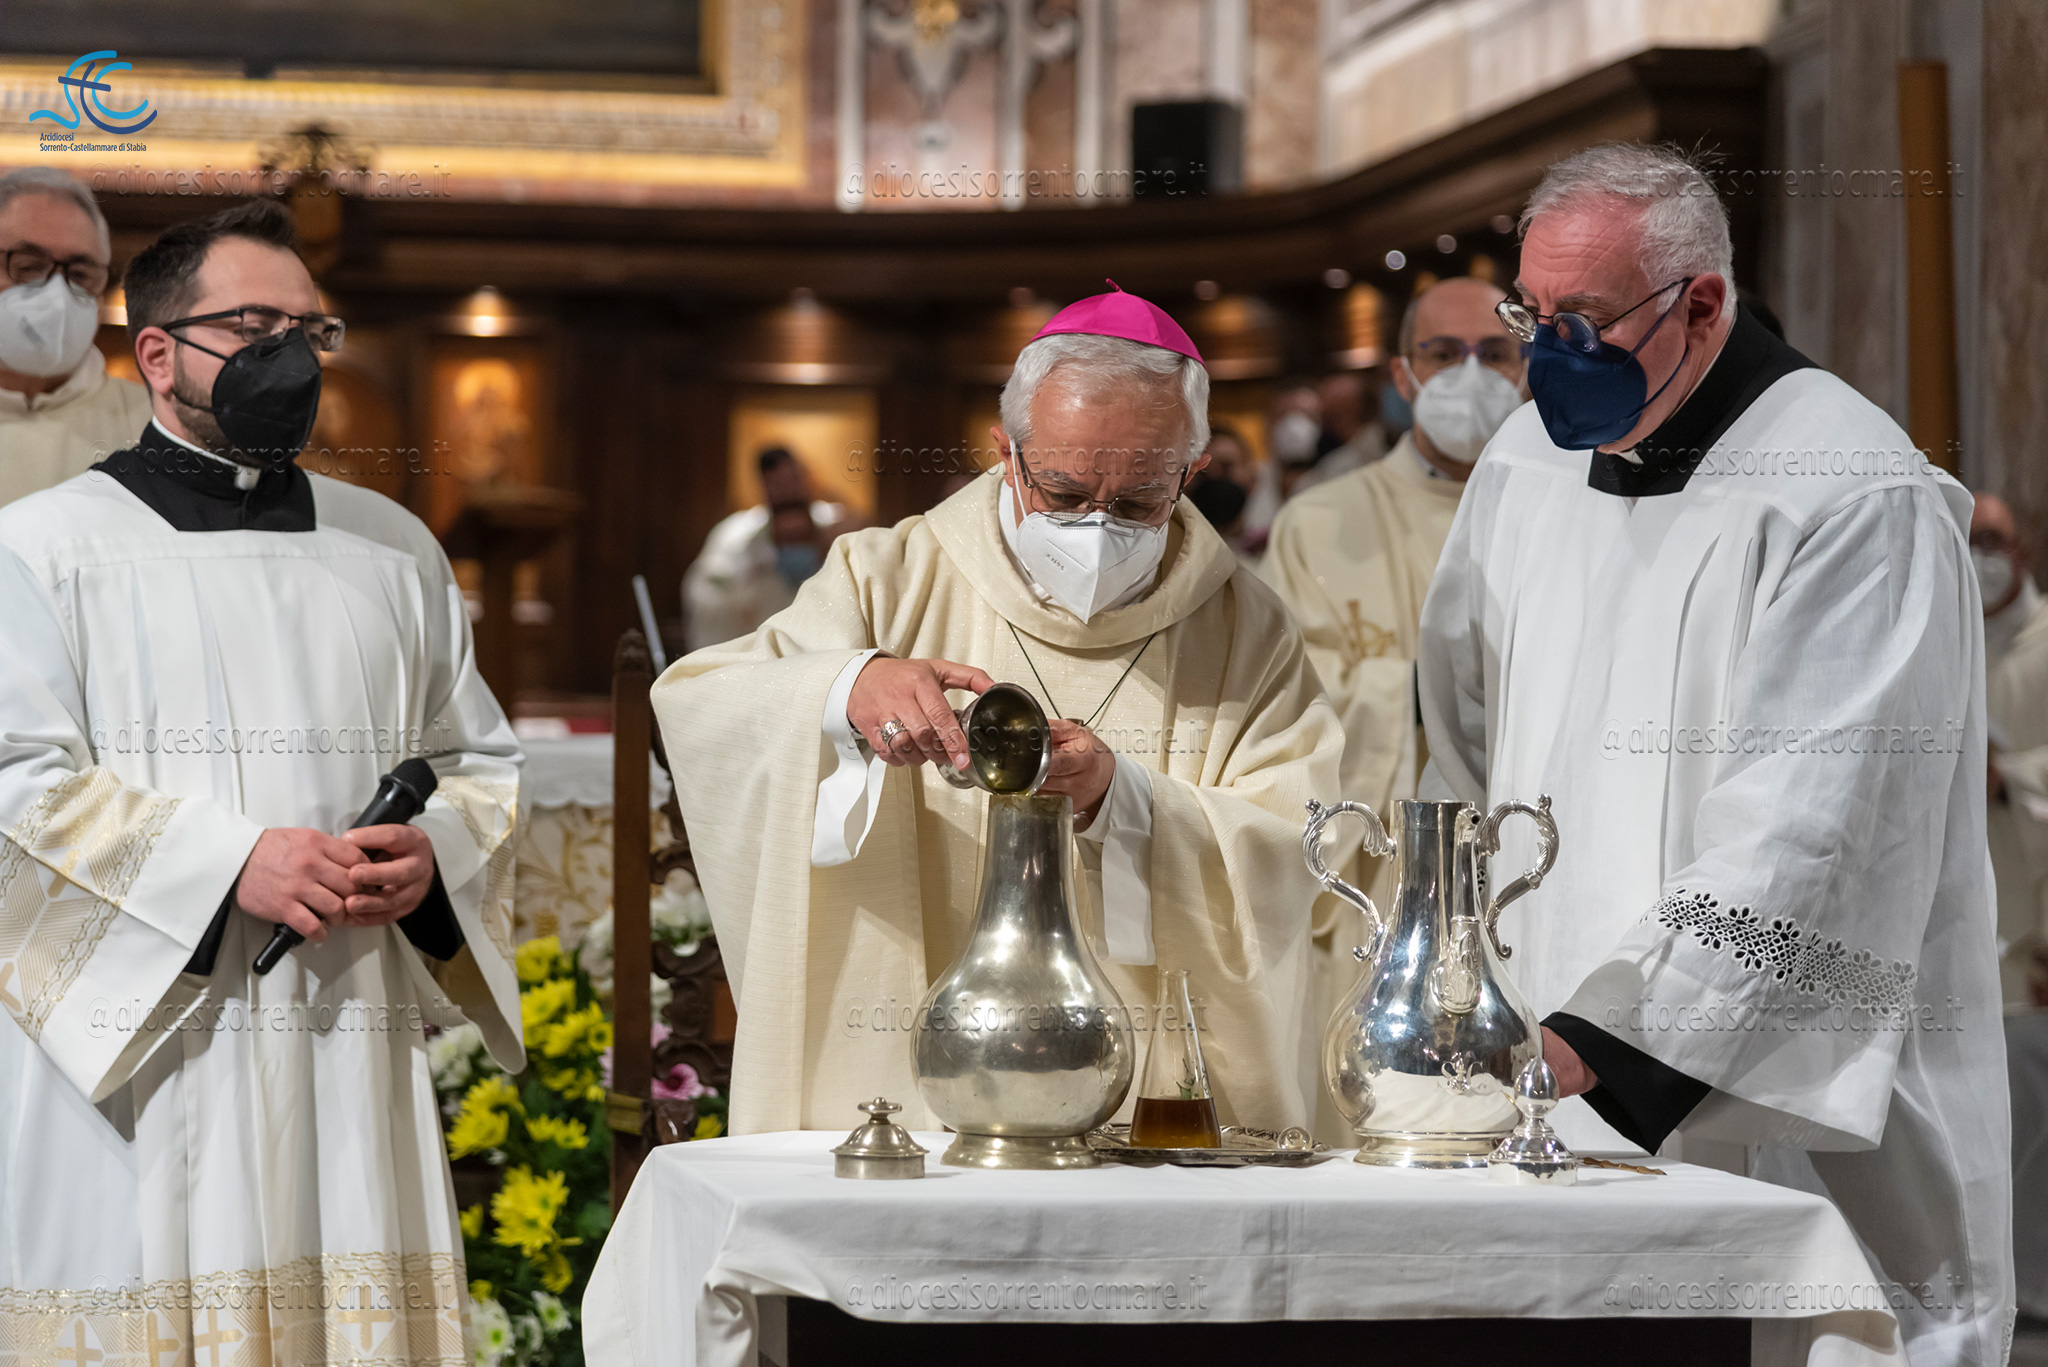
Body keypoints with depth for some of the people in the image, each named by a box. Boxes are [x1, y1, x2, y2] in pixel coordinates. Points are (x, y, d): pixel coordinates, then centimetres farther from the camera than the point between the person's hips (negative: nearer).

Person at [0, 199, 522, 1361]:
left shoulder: (393, 549, 18)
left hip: (355, 1051, 4)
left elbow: (480, 760, 21)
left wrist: (433, 857, -2)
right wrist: (230, 864, -16)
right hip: (142, 1060, -4)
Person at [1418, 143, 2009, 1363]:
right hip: (1555, 1089, 6)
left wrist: (1593, 1039, -25)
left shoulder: (1853, 497, -13)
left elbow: (1797, 840, -20)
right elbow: (1469, 761, 20)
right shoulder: (1529, 464, 11)